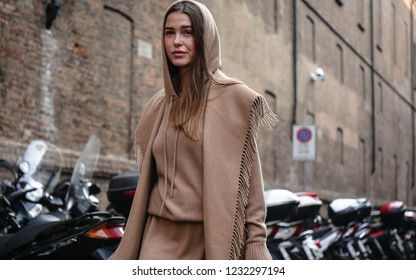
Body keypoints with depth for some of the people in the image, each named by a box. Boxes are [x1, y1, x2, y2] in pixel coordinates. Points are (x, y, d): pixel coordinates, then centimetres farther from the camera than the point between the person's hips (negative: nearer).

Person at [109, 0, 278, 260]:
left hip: (212, 236, -4)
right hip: (161, 236, 4)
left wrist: (256, 244, -11)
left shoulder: (235, 97, -2)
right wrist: (128, 249, 19)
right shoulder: (159, 105, 14)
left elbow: (250, 178, -5)